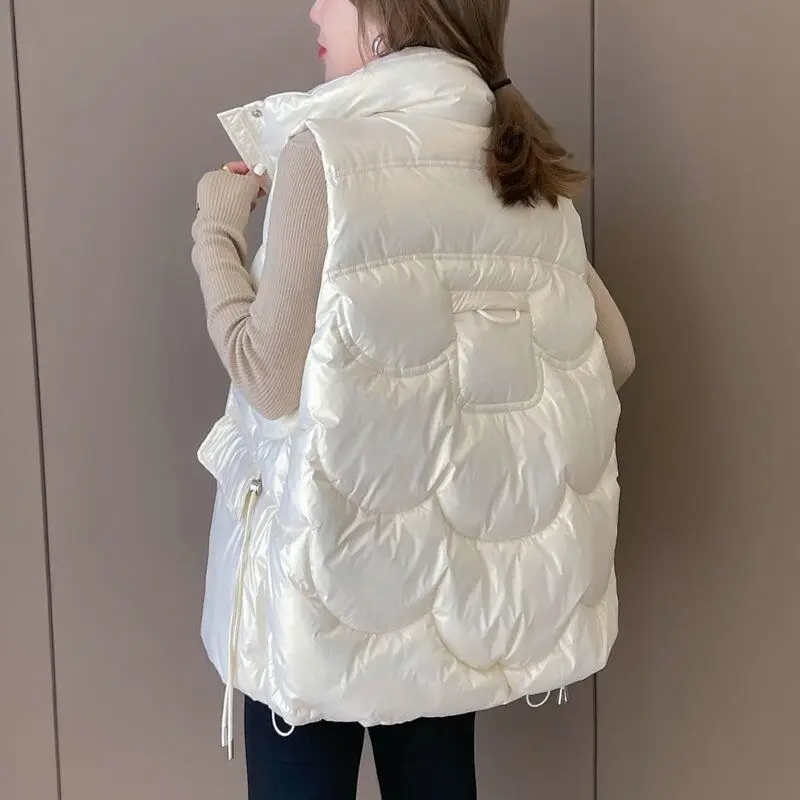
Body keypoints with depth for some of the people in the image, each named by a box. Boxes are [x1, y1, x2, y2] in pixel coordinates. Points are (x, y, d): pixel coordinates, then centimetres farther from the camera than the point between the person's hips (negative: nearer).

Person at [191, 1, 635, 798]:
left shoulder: (326, 150, -14)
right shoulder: (531, 167, 3)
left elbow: (271, 380, -16)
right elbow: (612, 353, 8)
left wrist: (216, 229, -2)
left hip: (339, 554, -5)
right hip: (467, 553, 6)